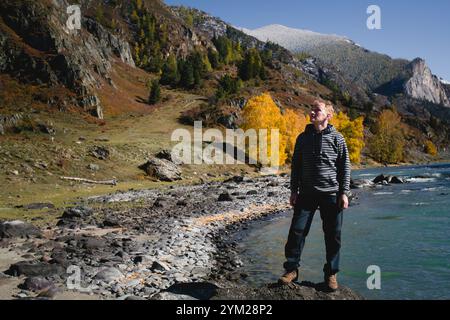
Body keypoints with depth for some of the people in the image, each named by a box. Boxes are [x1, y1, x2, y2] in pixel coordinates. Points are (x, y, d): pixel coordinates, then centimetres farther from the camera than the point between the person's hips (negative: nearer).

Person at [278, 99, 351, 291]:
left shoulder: (336, 138, 0)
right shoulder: (303, 137, 7)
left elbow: (345, 167, 1)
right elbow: (296, 165, 11)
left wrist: (344, 193, -4)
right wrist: (294, 190, 6)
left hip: (331, 194, -2)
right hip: (307, 194, 2)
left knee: (333, 235, 5)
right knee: (297, 230, -4)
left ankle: (331, 273, 19)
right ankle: (291, 269, 9)